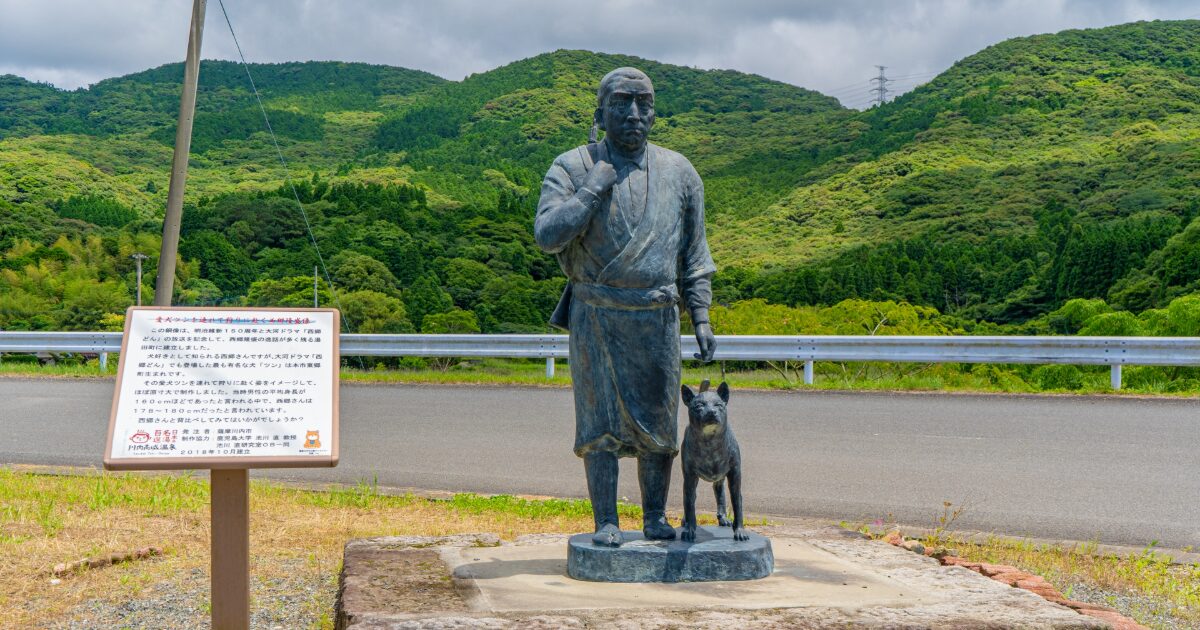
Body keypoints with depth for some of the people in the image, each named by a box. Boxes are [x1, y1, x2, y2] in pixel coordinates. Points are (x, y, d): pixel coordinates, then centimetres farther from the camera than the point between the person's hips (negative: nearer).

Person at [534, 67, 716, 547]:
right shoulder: (572, 167, 1)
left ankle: (655, 517, 16)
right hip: (596, 317, -2)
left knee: (658, 421, 4)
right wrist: (593, 189, -15)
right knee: (601, 420, -1)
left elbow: (694, 254, 12)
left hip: (657, 317, 2)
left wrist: (701, 317, 5)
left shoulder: (678, 172, 9)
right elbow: (547, 235, -11)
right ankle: (605, 521, 6)